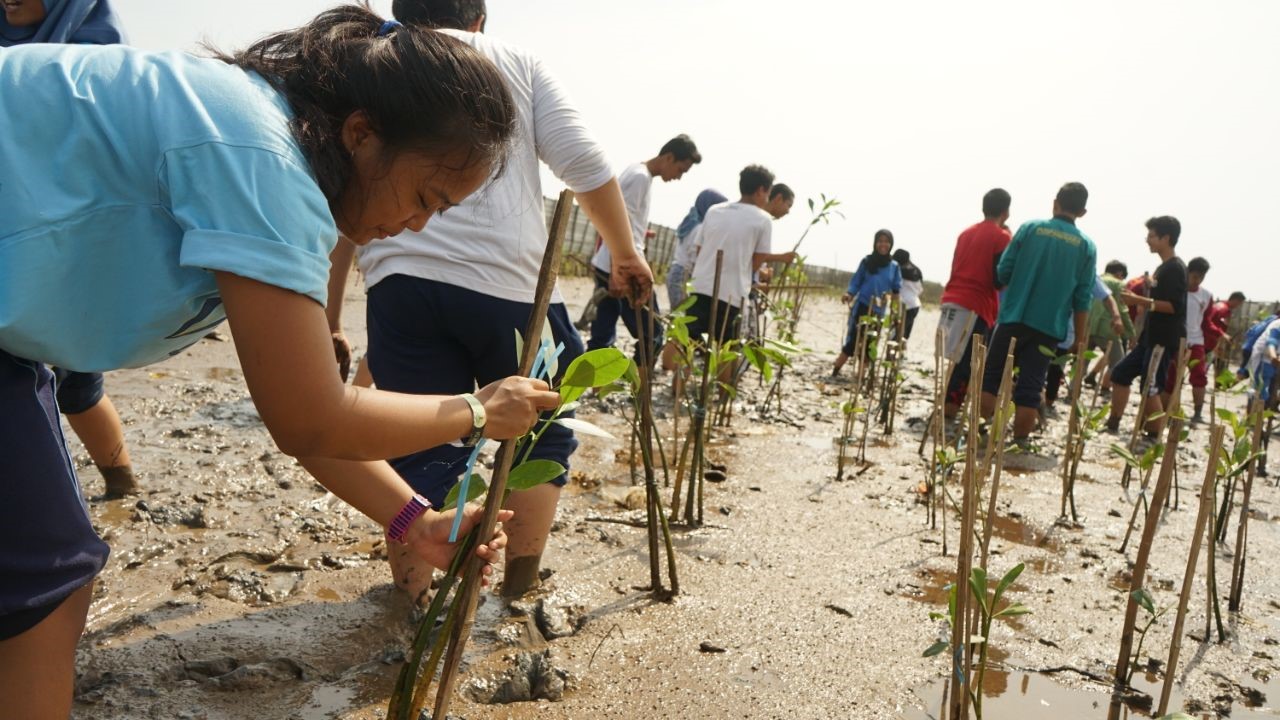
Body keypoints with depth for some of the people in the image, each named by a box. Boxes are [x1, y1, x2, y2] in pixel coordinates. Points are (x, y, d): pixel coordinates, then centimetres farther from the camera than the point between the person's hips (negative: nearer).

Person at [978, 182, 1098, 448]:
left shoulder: (1030, 228, -1)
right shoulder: (1087, 246, 2)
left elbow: (1003, 272, -2)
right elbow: (1083, 299, 1)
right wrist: (1080, 339, 8)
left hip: (1014, 318, -1)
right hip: (1049, 327, 1)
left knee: (992, 377, 9)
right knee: (1030, 387, 5)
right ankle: (1020, 441, 8)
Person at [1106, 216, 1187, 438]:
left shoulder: (1176, 268, -13)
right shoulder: (1163, 268, 17)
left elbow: (1175, 306, -23)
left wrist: (1140, 300, -26)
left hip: (1164, 340, -10)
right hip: (1150, 338, 10)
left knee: (1150, 390, -9)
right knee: (1120, 374, 13)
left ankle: (1154, 438, -3)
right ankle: (1113, 424, 20)